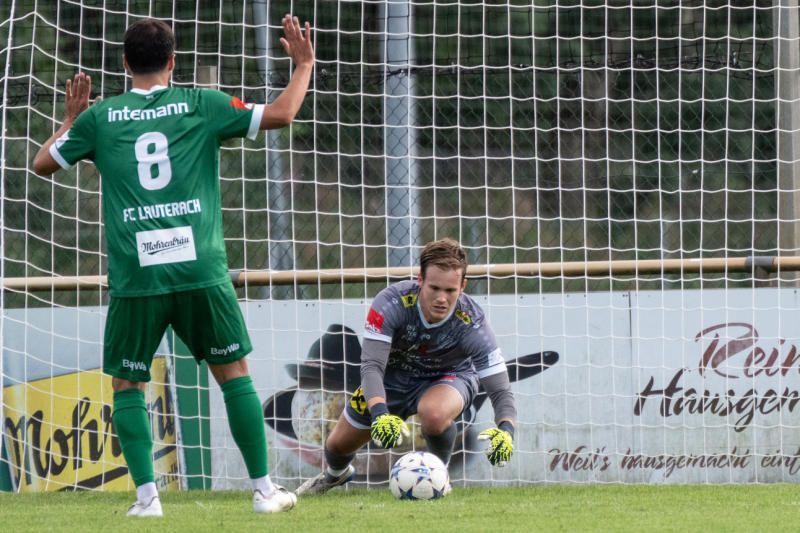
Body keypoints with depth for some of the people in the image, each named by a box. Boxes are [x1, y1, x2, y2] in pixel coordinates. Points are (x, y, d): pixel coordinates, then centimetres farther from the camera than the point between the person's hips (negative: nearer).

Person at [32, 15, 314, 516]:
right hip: (200, 269, 0)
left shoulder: (100, 116, 7)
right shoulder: (201, 105, 5)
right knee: (234, 372, 12)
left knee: (127, 384, 11)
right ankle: (264, 489, 11)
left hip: (135, 275, 0)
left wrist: (71, 119, 36)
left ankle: (147, 495, -2)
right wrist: (304, 64, 23)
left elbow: (43, 163, 20)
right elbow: (281, 115, 7)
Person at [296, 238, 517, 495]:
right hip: (394, 375, 2)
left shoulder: (471, 322, -33)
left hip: (450, 377, -2)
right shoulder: (391, 303, -34)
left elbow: (501, 391, -31)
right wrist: (380, 414, -57)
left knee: (433, 413, -38)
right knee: (338, 445, 11)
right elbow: (372, 365, -39)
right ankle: (335, 474, 52)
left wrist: (505, 430, -52)